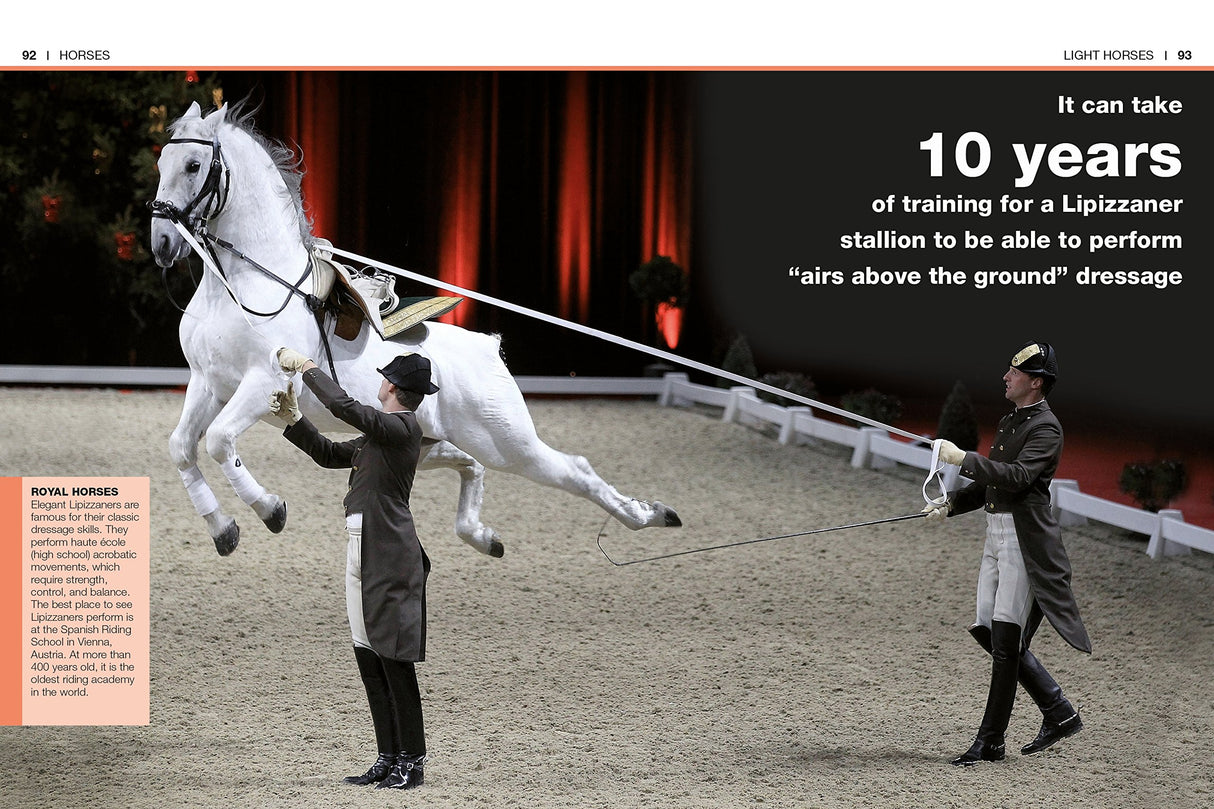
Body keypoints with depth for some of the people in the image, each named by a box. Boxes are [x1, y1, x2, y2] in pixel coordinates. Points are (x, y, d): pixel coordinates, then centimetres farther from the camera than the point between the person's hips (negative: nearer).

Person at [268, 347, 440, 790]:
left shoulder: (403, 428, -12)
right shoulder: (381, 432, 17)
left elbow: (344, 406, -22)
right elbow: (331, 455, 25)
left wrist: (307, 367, -10)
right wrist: (292, 418, 20)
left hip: (389, 555, -10)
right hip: (362, 550, 10)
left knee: (394, 660, -6)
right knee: (368, 657, 11)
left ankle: (411, 762, -1)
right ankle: (389, 757, 16)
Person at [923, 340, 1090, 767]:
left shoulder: (1045, 427, -11)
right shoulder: (1008, 422, 19)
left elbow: (1017, 476, -25)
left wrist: (964, 459, -24)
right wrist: (951, 505, 13)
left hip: (1025, 539, -10)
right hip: (996, 534, 10)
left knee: (1005, 639, -8)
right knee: (993, 633, 10)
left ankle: (989, 742, -4)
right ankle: (1059, 714, 21)